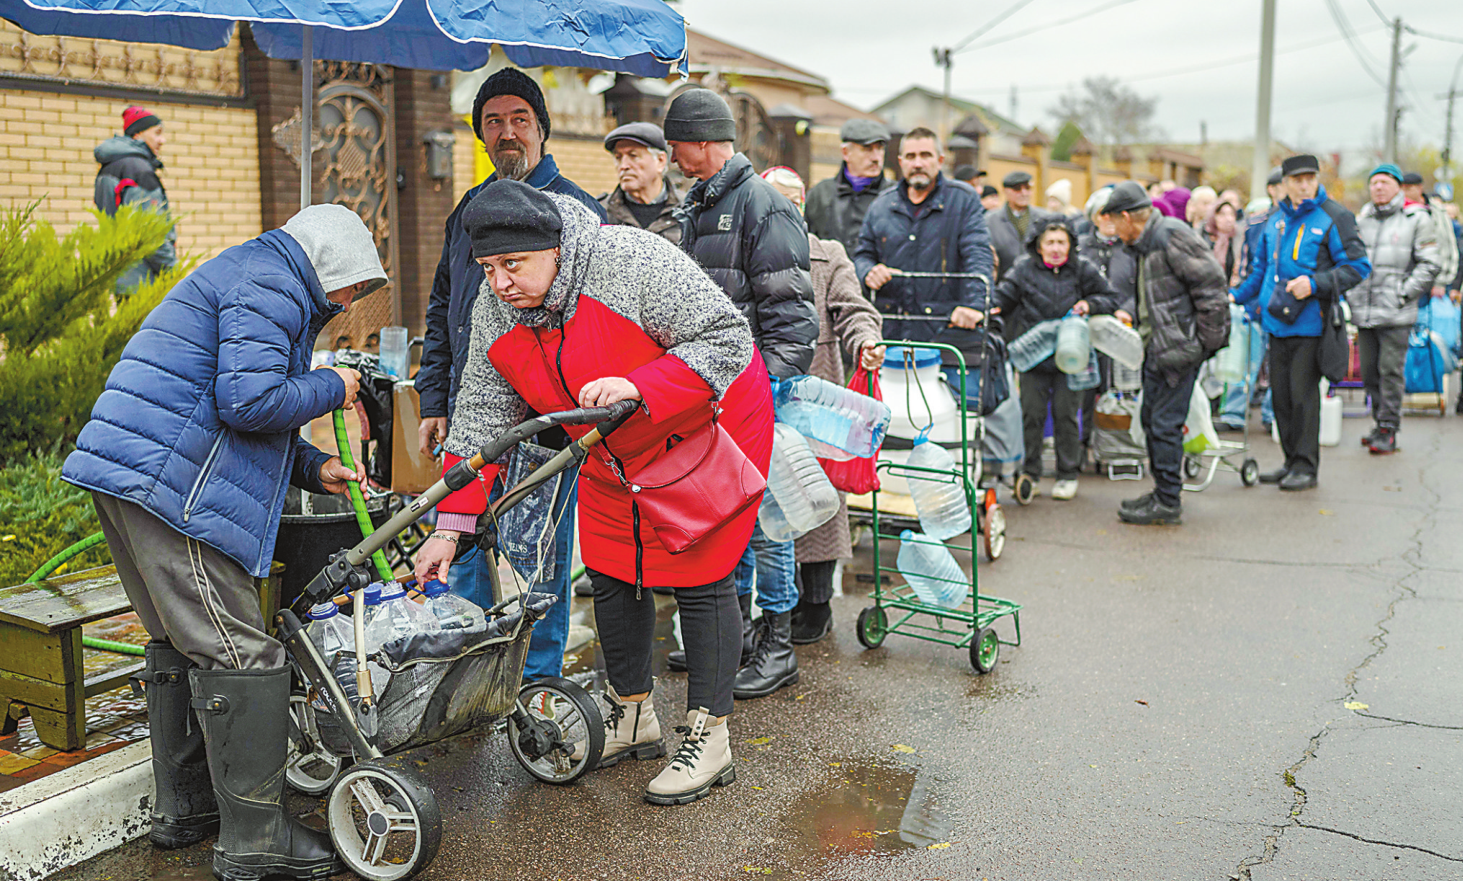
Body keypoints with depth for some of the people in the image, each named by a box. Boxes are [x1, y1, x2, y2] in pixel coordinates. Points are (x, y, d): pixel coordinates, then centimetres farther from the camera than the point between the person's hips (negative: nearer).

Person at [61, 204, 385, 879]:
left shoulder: (251, 277, 27)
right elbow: (252, 400, -21)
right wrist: (330, 387, -4)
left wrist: (311, 468, 15)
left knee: (180, 642, 19)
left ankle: (184, 806, 30)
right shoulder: (271, 283, -7)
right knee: (239, 654, -8)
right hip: (169, 485, -11)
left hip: (126, 474, 12)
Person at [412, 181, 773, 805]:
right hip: (614, 454, 7)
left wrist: (638, 387, -41)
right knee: (610, 573, 10)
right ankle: (632, 718, 29)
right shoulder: (495, 311, -11)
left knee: (698, 578, -4)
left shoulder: (631, 262, -31)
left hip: (703, 431, -6)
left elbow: (728, 339, -28)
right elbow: (482, 420, -7)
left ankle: (708, 739, 9)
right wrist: (450, 528, -11)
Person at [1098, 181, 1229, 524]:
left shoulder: (1172, 236, -14)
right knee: (1151, 418, 15)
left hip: (1179, 347, -10)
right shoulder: (1146, 244, 17)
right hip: (1157, 347, 10)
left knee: (1166, 423, -7)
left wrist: (1204, 340, -16)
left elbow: (1210, 281, -18)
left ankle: (1168, 503, 1)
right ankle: (1162, 492, 26)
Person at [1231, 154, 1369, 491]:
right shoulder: (1276, 219, 13)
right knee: (1280, 394, 10)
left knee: (1303, 394, -6)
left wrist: (1314, 283, -19)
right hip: (1277, 321, 6)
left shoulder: (1334, 217, -6)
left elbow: (1357, 266, -8)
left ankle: (1306, 466, 3)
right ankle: (1291, 461, 21)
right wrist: (1235, 295, 13)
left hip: (1310, 322, -6)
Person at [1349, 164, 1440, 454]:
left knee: (1390, 370, -6)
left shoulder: (1416, 219, 1)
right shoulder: (1361, 220, 14)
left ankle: (1388, 431, -1)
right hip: (1364, 313, 5)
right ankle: (1379, 422, 22)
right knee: (1369, 371, 9)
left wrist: (1404, 293, -9)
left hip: (1396, 313, -5)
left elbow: (1431, 264, -1)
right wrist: (1352, 294, 10)